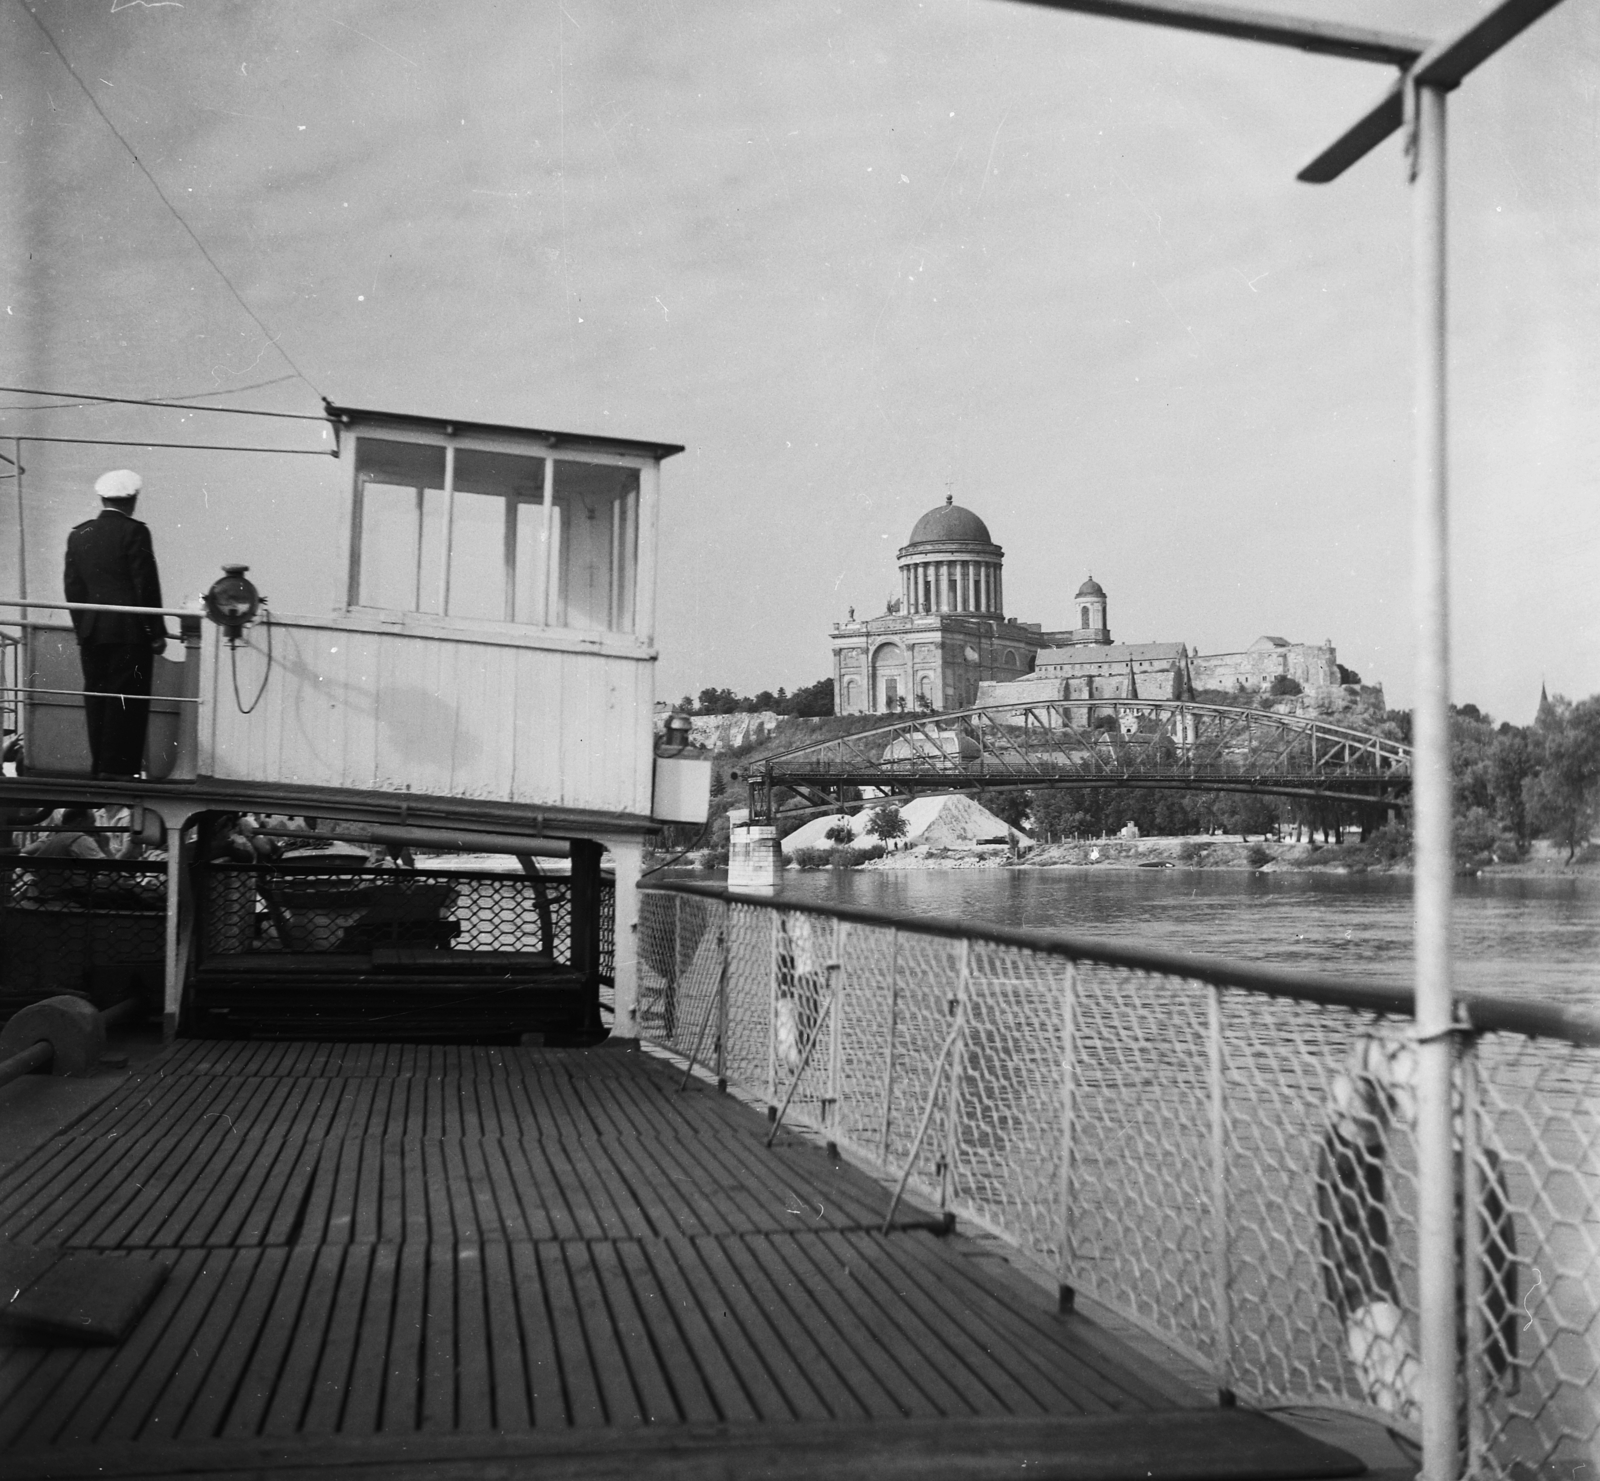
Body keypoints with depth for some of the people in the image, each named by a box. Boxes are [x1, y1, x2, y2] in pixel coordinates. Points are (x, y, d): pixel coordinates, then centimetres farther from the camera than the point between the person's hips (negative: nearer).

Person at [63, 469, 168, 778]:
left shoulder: (79, 534, 10)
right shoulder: (135, 532, -7)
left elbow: (72, 587, 11)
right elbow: (147, 585, -10)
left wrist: (82, 631, 17)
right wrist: (157, 633, -5)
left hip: (91, 634, 6)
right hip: (130, 632, -6)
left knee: (97, 702, 10)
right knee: (127, 704, -3)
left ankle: (99, 767, 13)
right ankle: (119, 770, -5)